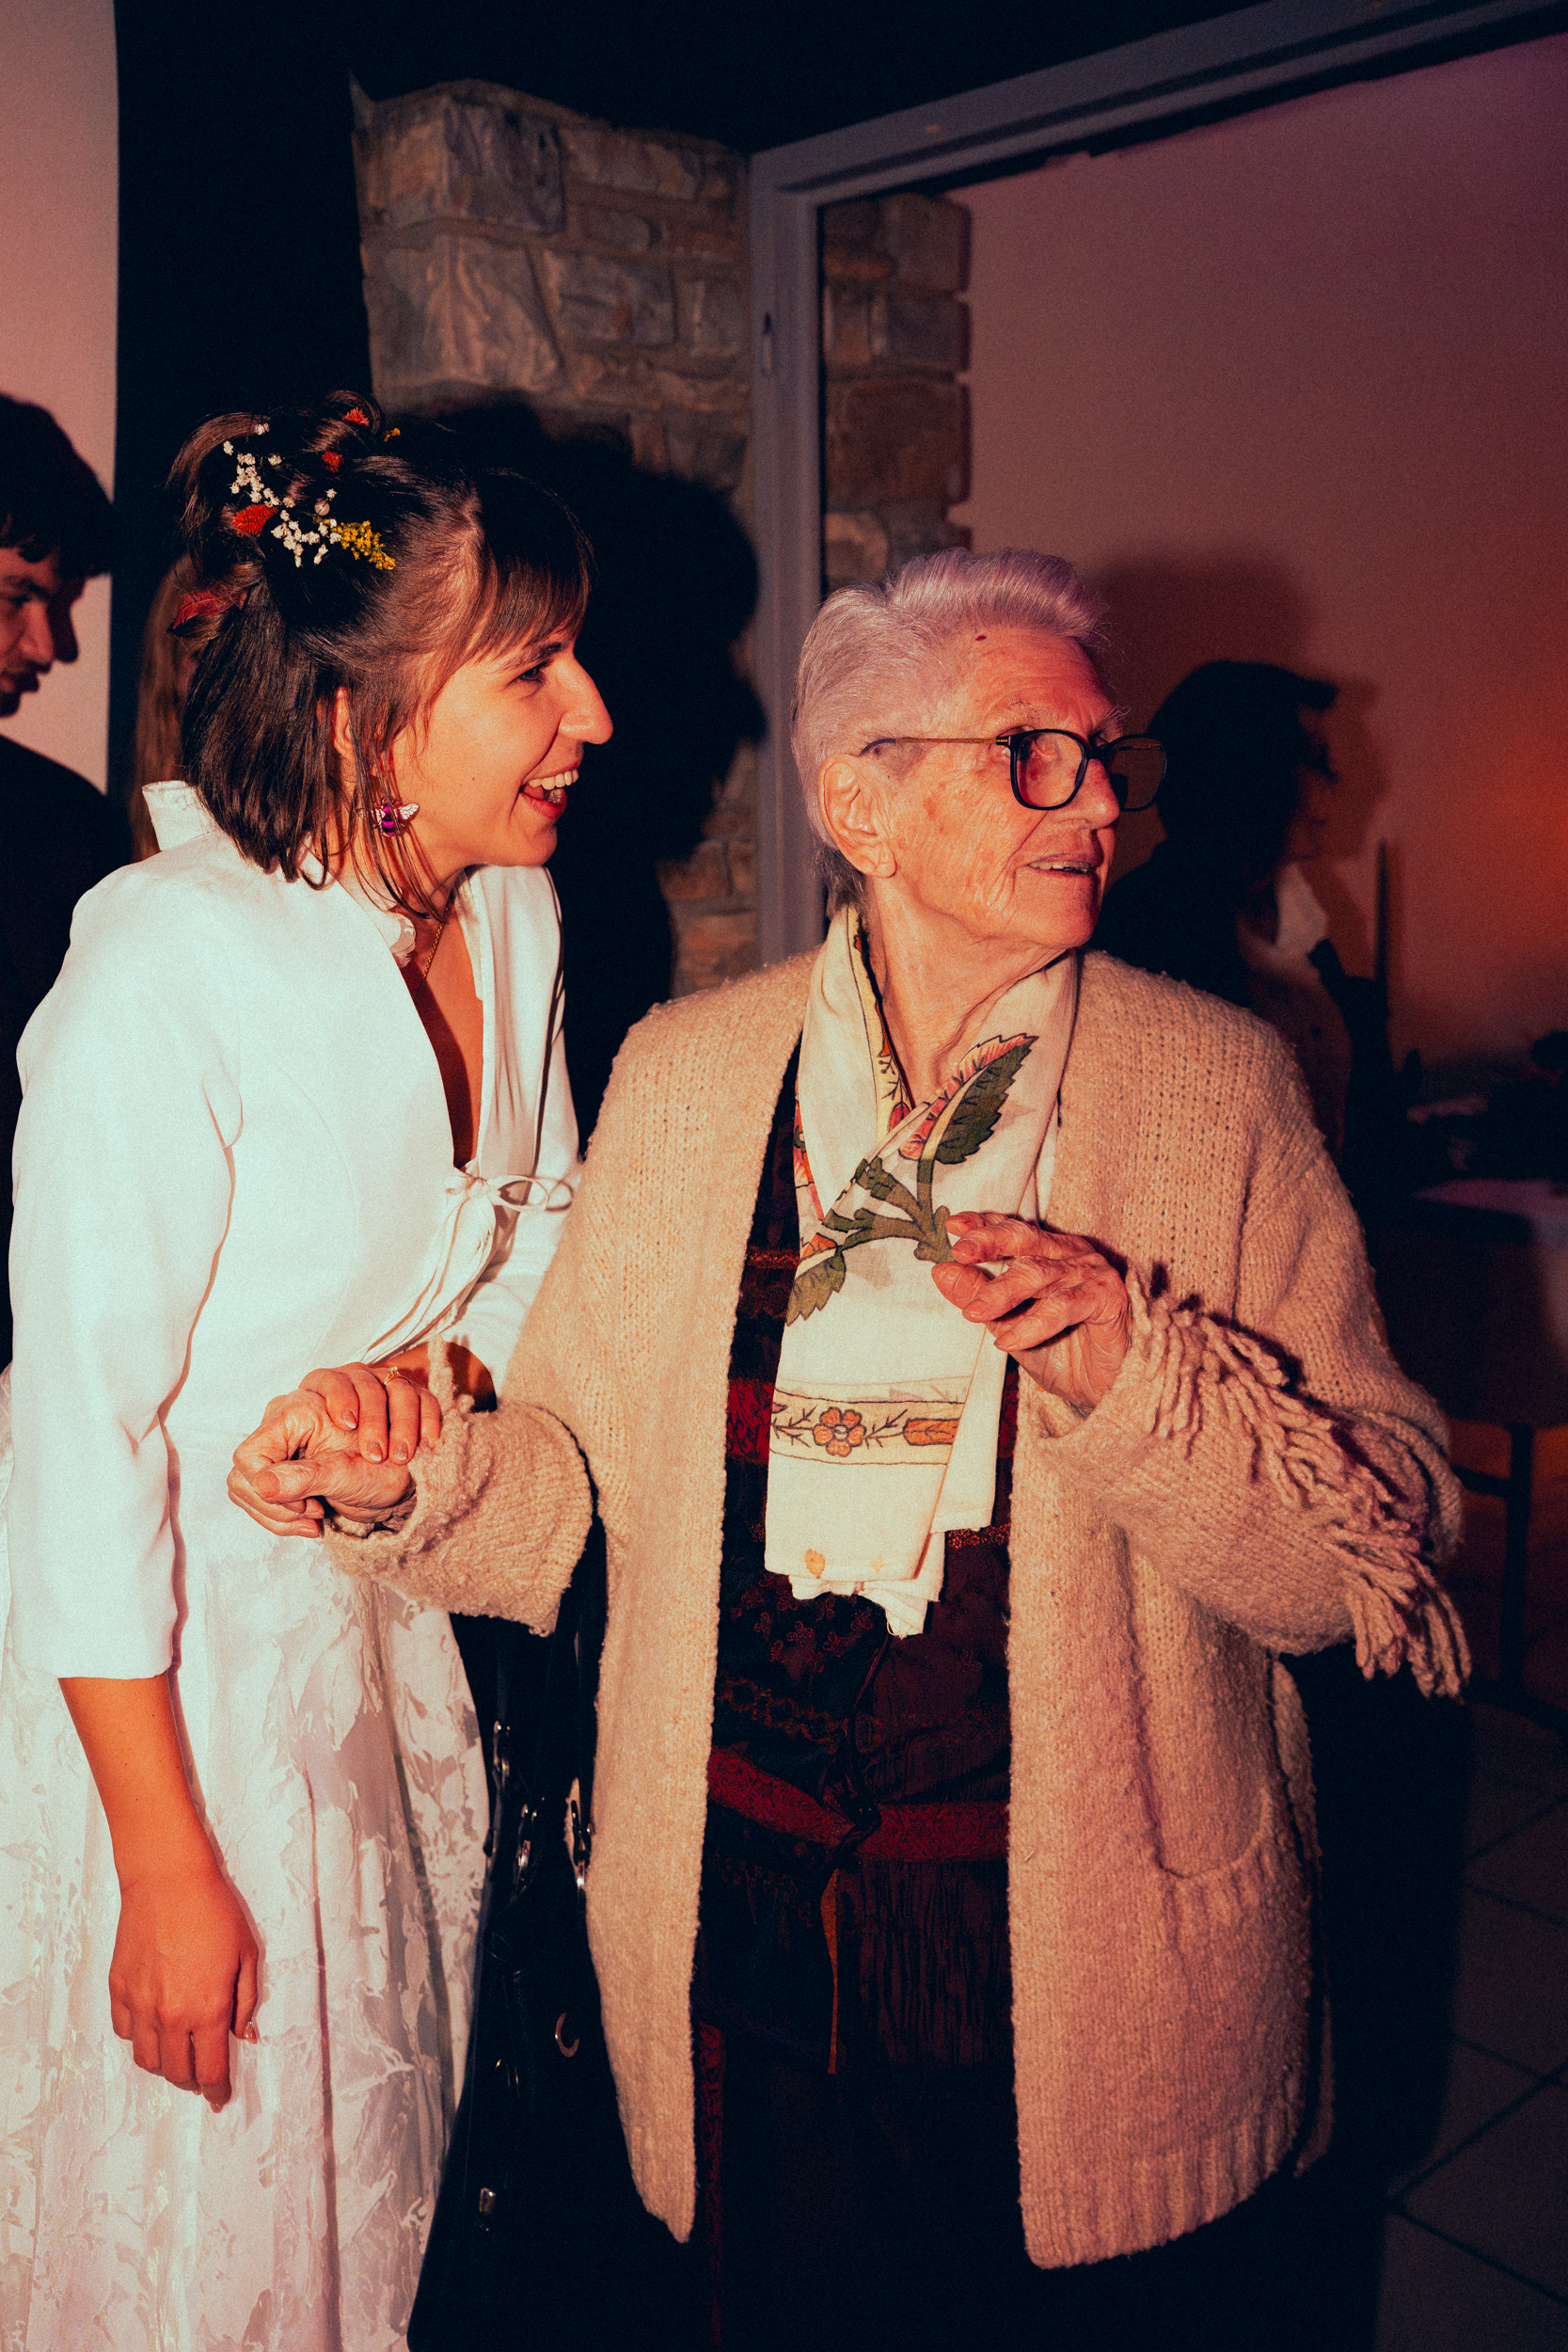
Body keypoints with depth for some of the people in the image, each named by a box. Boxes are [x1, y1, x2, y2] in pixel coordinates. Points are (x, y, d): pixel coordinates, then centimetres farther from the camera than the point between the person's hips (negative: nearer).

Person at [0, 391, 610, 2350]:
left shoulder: (514, 915, -4)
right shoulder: (167, 967, -25)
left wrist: (447, 1358, -11)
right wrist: (168, 1870, -17)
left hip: (408, 1652, 6)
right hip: (181, 1681, -6)